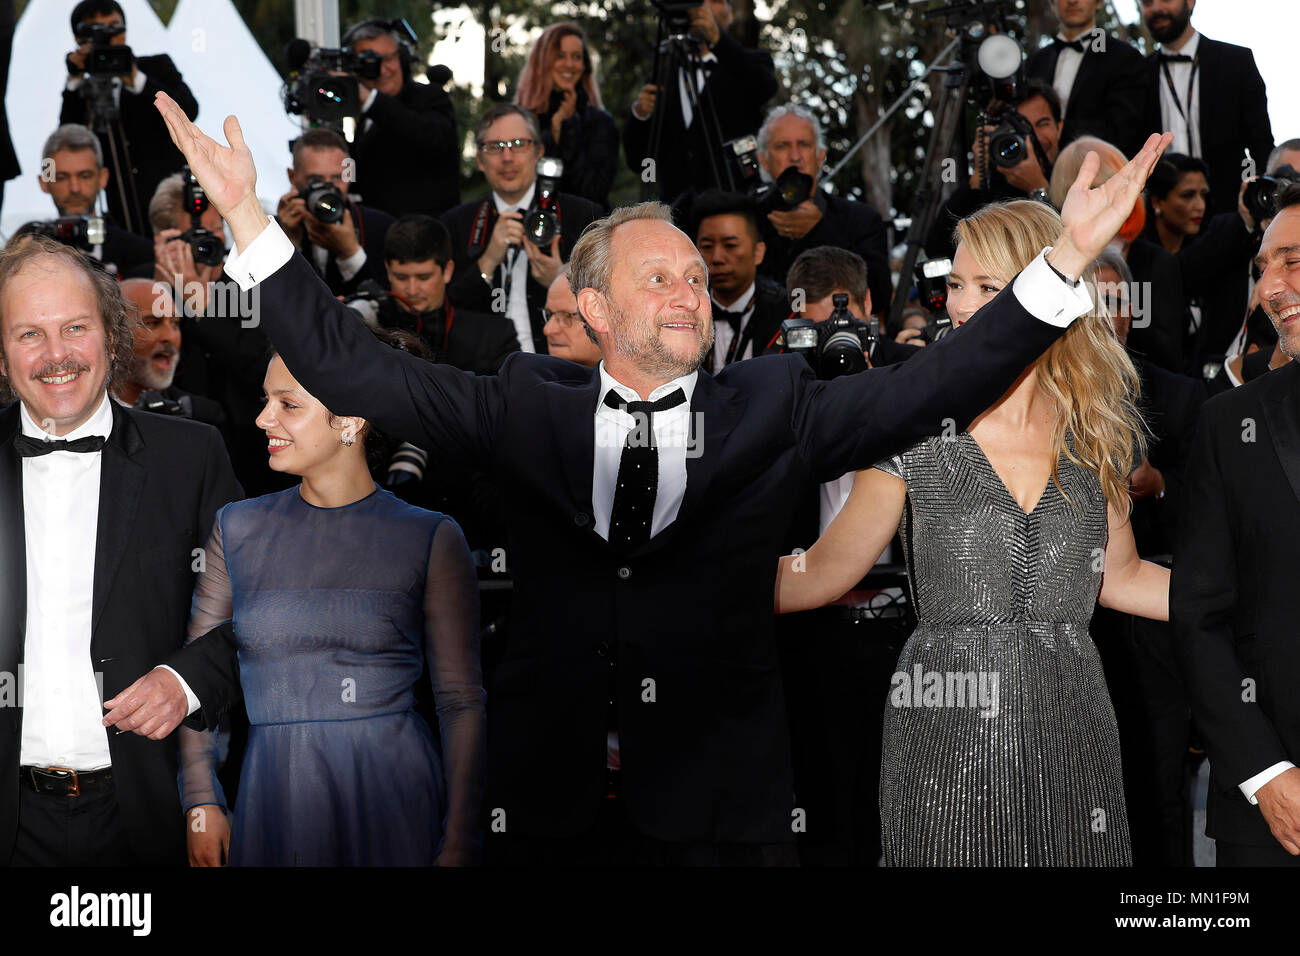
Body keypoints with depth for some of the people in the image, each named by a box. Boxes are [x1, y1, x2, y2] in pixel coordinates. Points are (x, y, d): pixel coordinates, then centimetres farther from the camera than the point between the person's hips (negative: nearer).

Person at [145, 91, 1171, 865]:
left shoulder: (770, 409, 7)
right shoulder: (529, 408, 7)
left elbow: (930, 385, -1)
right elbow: (355, 370, 3)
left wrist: (1066, 257, -12)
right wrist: (252, 219, -5)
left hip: (717, 803, 0)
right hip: (550, 796, 0)